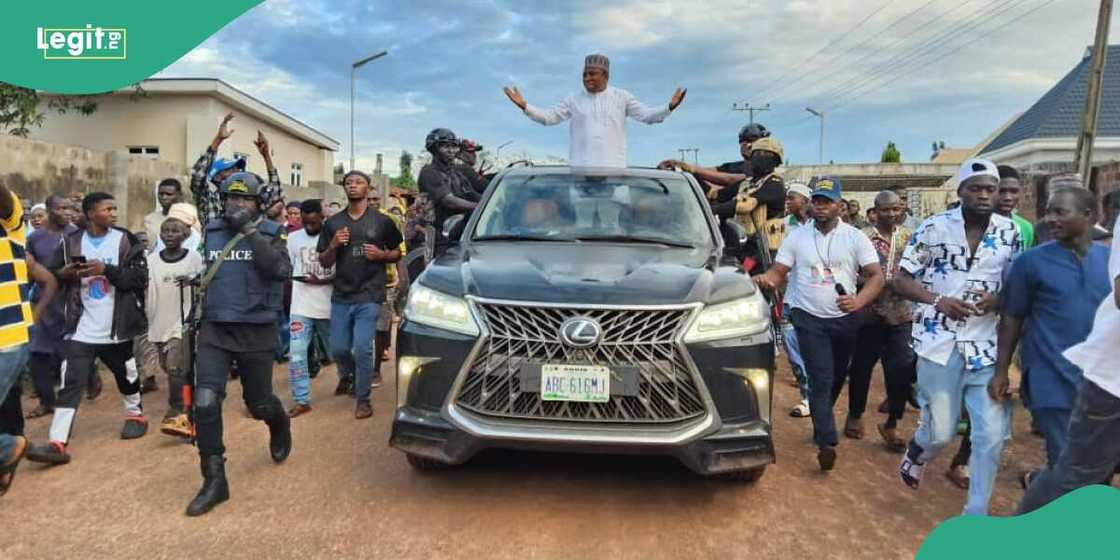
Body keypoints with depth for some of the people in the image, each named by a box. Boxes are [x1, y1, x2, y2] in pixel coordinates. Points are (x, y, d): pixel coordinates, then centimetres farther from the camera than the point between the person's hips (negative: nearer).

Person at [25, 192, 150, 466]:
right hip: (81, 327, 0)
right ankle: (57, 443, -6)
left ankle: (135, 414, 39)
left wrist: (107, 270, -20)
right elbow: (53, 276, 11)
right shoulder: (70, 241, 3)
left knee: (125, 374, 16)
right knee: (70, 383, -5)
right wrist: (65, 274, -11)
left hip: (116, 326, 0)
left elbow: (140, 277, -9)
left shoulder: (126, 240, -2)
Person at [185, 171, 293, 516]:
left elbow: (282, 271, -22)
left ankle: (280, 427, 47)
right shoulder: (212, 231, 5)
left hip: (256, 331, -2)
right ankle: (214, 480, 1)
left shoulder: (271, 233, -4)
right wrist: (200, 311, 17)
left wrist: (250, 231, -23)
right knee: (205, 402, -11)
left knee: (259, 403, 10)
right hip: (214, 329, 3)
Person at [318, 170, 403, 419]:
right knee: (338, 349, 10)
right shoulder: (333, 222, 8)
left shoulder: (382, 221, 1)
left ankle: (363, 399, 9)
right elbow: (324, 262, 9)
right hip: (341, 296, 3)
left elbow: (398, 253, 9)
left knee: (362, 349, -7)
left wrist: (381, 254, -11)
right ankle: (347, 375, 43)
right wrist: (333, 245, -10)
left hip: (369, 296, -3)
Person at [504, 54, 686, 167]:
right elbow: (549, 117, 8)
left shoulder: (622, 97, 9)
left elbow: (647, 115, 4)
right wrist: (524, 106, -7)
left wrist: (669, 107, -14)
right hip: (581, 168, 1)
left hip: (614, 167, 0)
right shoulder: (574, 100, 11)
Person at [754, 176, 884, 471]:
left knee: (835, 377, 16)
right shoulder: (797, 236, 0)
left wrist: (859, 301, -23)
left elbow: (876, 276, -4)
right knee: (821, 379, -9)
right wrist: (765, 279, -24)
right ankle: (827, 442, -9)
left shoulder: (855, 237, -1)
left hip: (844, 319, 2)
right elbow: (778, 272, 0)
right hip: (809, 317, -2)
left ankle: (820, 426, 38)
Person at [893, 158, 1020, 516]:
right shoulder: (934, 228, -6)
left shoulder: (1010, 232, 3)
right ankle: (916, 452, 41)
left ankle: (976, 514, 18)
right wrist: (938, 300, -19)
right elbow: (901, 280, -3)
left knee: (992, 434, 0)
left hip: (987, 346, 3)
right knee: (941, 432, 4)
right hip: (940, 343, -3)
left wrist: (996, 301, -13)